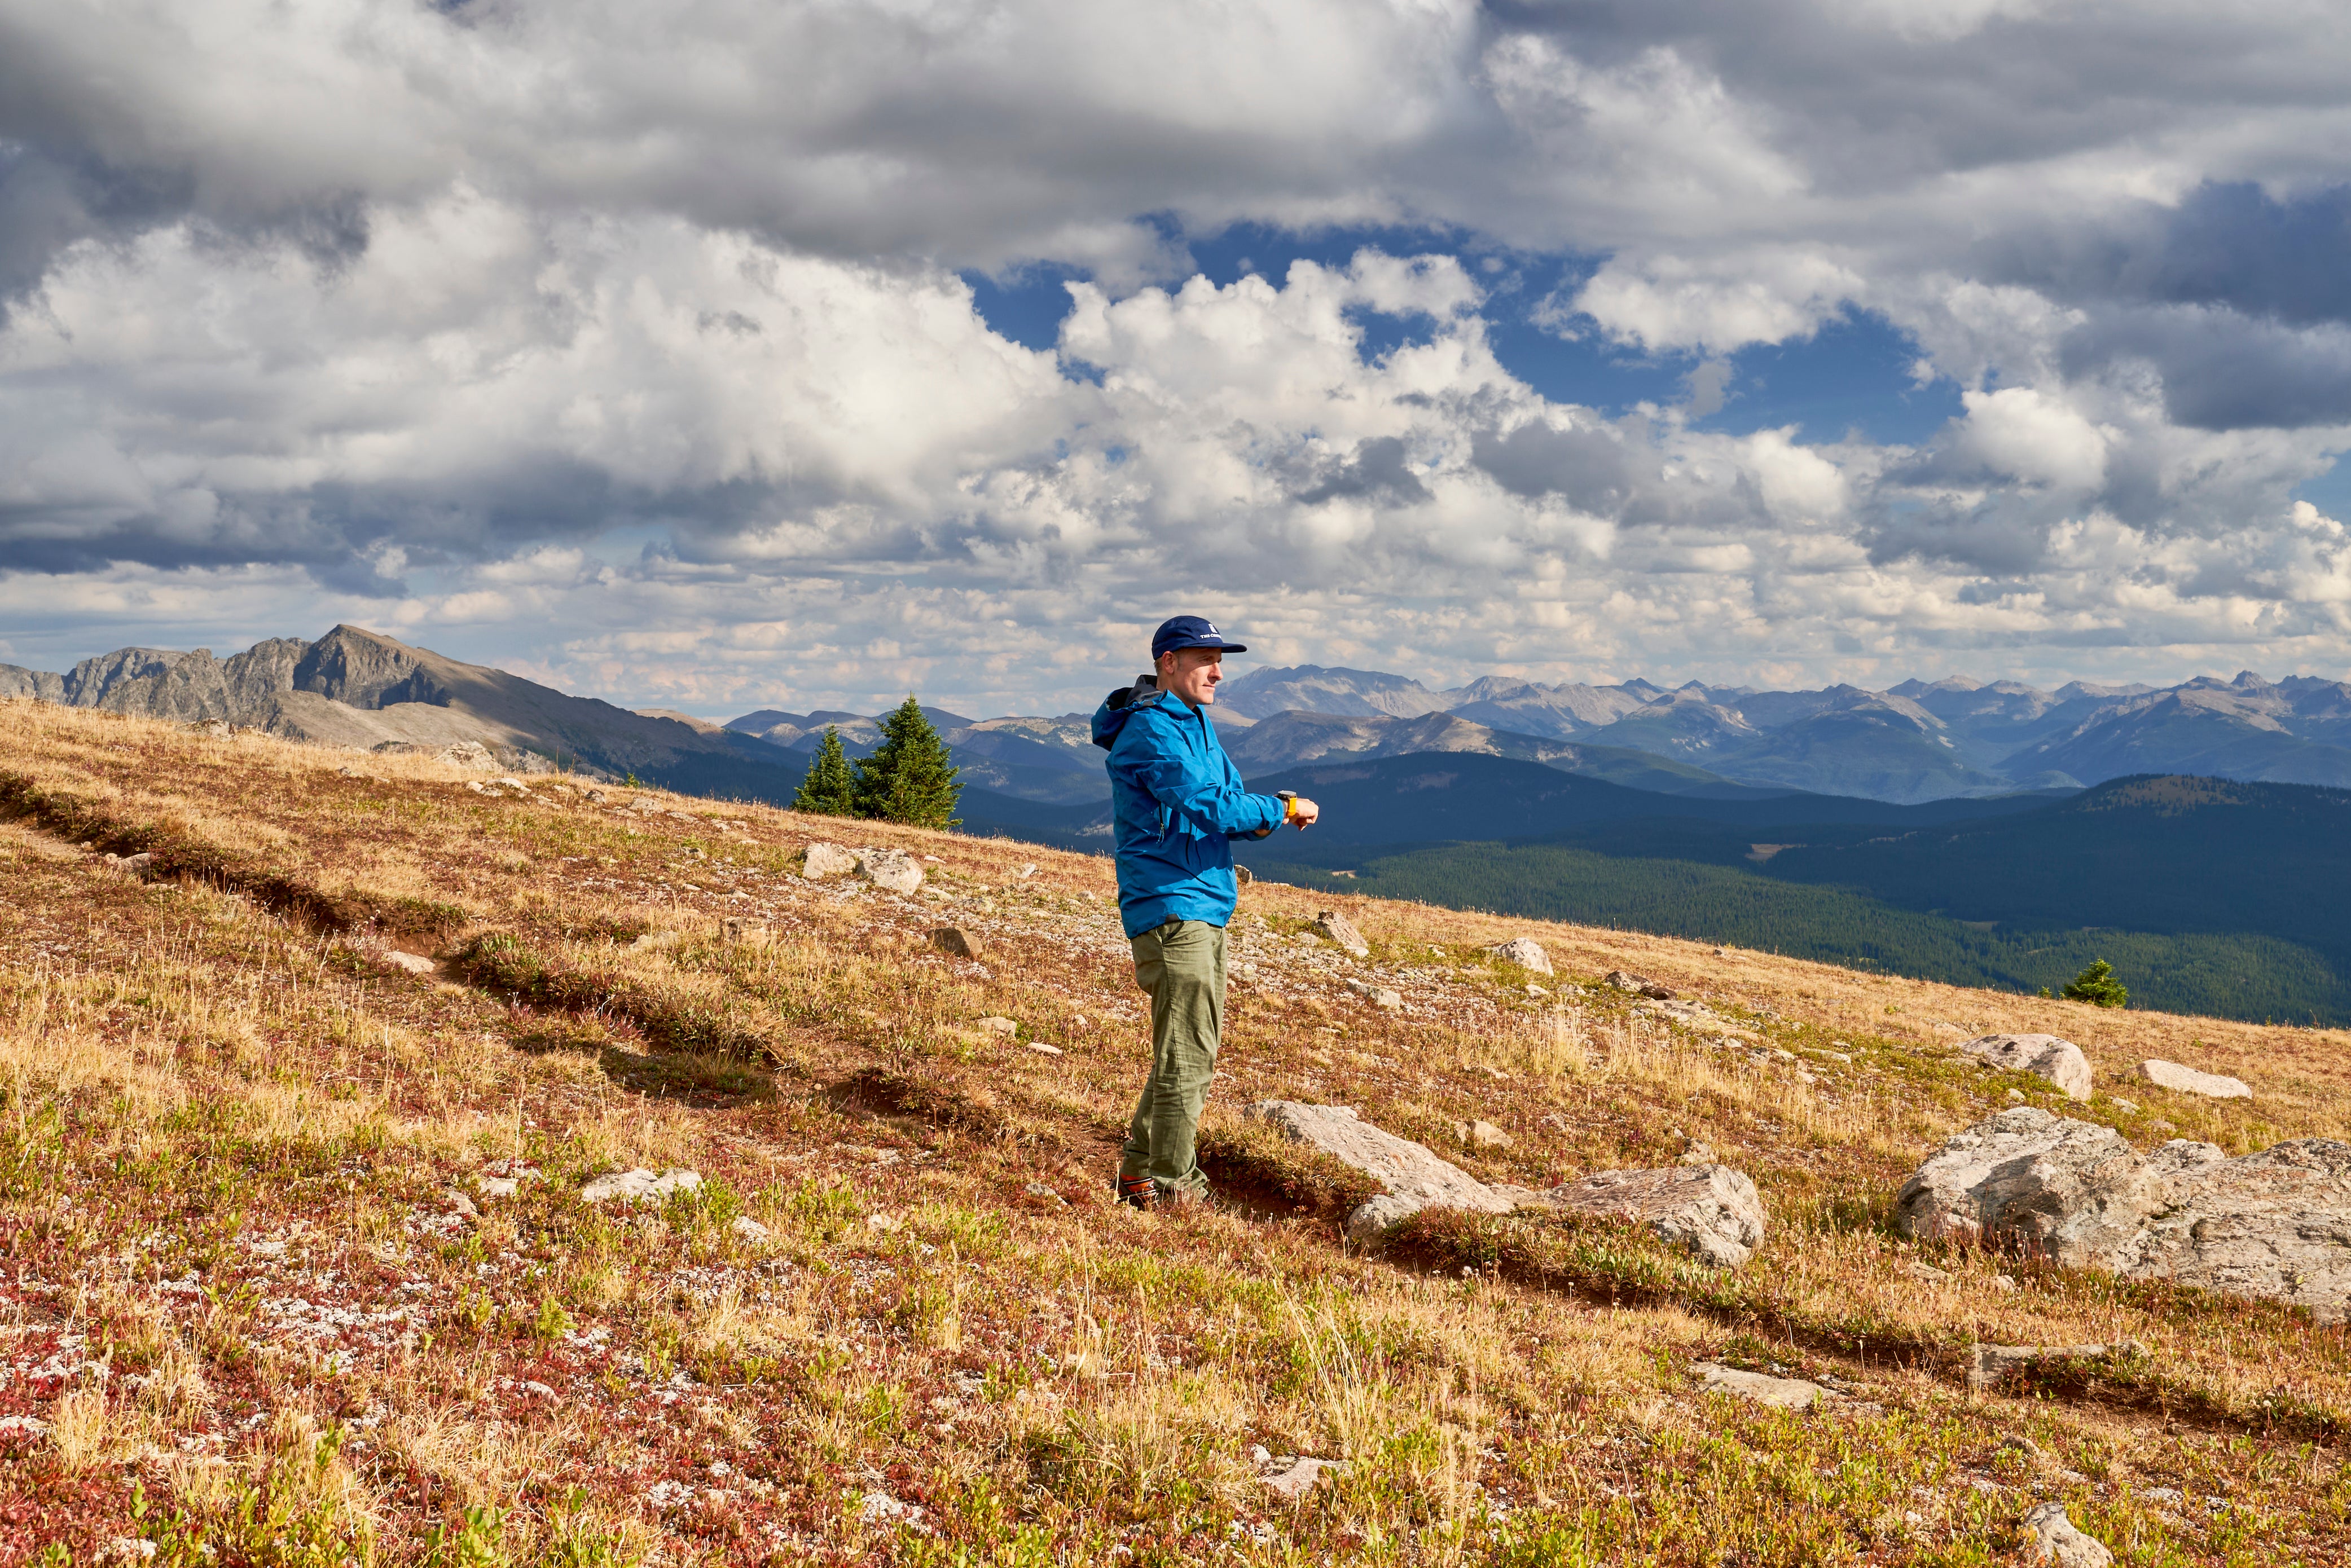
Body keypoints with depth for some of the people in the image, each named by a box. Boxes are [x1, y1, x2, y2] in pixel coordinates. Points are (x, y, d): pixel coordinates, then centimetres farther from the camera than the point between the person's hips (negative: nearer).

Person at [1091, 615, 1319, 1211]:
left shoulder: (1197, 724, 18)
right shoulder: (1152, 729, -13)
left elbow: (1227, 802, 18)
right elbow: (1207, 807, -22)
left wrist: (1264, 815, -4)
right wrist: (1281, 811, -12)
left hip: (1205, 905, 10)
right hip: (1170, 907, -10)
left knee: (1194, 1049, 15)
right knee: (1187, 1055, -8)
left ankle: (1139, 1173, 23)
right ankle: (1173, 1190, -1)